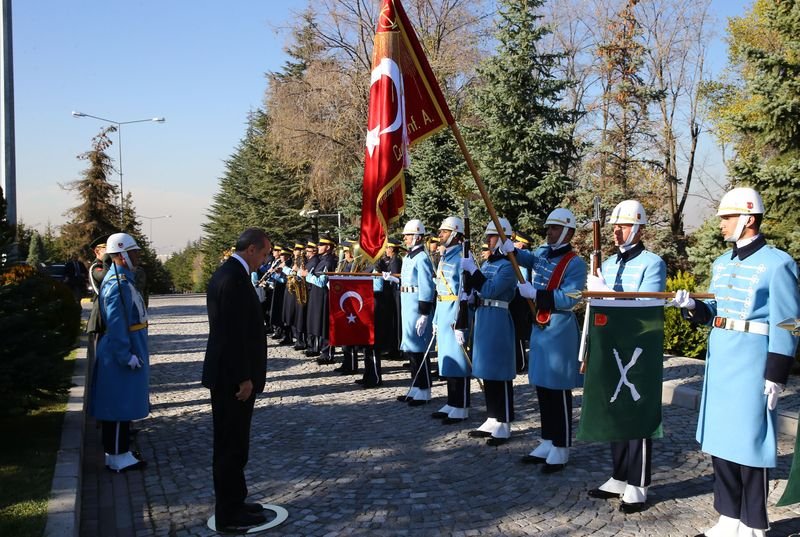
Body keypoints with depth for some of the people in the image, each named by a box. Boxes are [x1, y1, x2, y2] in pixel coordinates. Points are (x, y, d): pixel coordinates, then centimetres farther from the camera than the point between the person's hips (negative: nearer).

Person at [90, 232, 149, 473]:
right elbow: (115, 324, -24)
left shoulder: (122, 279, 12)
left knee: (124, 404, 16)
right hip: (121, 353, -10)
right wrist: (127, 356, -23)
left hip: (129, 350, 10)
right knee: (119, 406, -2)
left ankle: (119, 451, 25)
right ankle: (117, 457, 6)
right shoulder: (118, 284, -20)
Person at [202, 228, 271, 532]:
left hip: (227, 374, 10)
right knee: (232, 446, 0)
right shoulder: (235, 278, -20)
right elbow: (234, 333, -24)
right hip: (233, 378, -10)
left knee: (231, 444, 18)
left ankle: (232, 503, 29)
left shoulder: (227, 272, 12)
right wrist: (244, 378, -19)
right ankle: (229, 515, 10)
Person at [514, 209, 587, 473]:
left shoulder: (575, 263, -12)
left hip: (560, 332, -8)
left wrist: (534, 292, -21)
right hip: (539, 328, 8)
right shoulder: (541, 254, 10)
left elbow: (568, 299, -21)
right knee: (541, 387, 13)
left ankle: (561, 449, 9)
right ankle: (548, 443, 25)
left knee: (559, 391, -1)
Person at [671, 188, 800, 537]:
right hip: (718, 360, 8)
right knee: (719, 439, 12)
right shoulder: (721, 263, 12)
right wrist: (692, 307, -3)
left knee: (750, 442, 1)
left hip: (752, 363, -7)